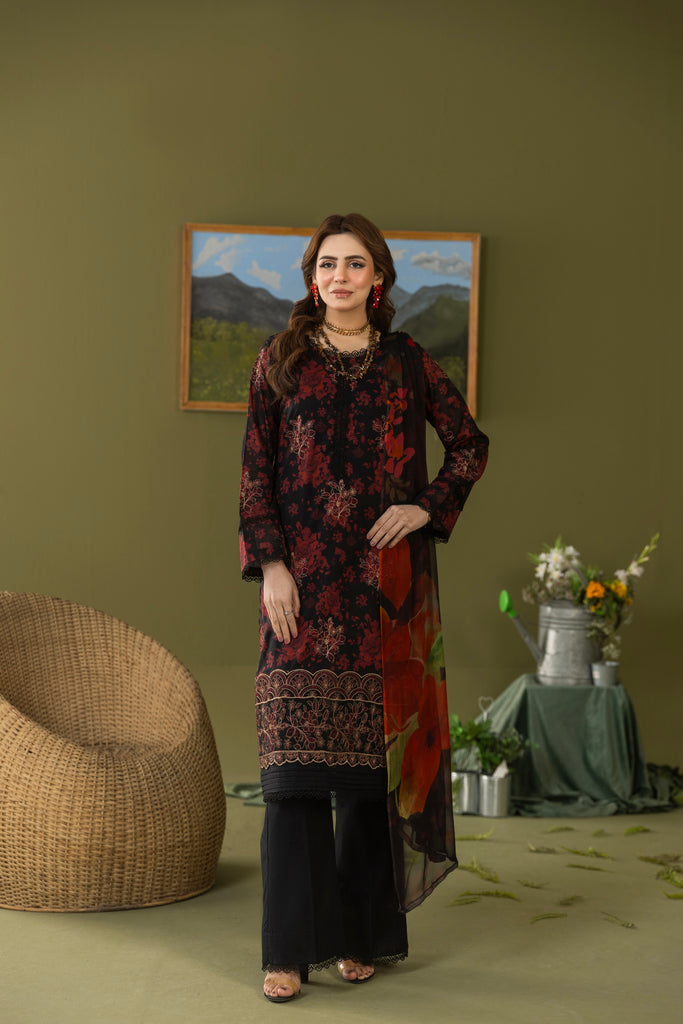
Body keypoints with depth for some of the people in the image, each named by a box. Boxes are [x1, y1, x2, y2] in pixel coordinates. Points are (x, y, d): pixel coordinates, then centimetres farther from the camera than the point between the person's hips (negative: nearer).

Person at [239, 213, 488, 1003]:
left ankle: (360, 934, 15)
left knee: (371, 760, 3)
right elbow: (254, 470, 2)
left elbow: (470, 443, 15)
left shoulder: (406, 362, 8)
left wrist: (428, 507, 0)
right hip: (304, 582, -1)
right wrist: (269, 565, -8)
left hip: (387, 582, 1)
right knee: (297, 762, -6)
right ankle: (290, 946, 0)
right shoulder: (280, 361, 6)